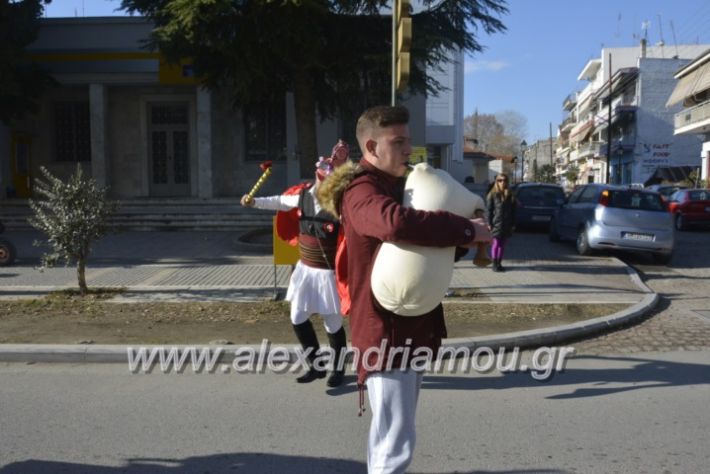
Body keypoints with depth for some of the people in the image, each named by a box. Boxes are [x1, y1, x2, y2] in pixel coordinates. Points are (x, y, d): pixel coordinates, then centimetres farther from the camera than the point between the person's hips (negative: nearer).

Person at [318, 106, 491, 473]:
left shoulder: (399, 185, 15)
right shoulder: (361, 192, -16)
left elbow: (429, 245, 23)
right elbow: (396, 223, -40)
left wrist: (461, 240, 1)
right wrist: (466, 229, -27)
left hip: (414, 326, 10)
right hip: (386, 329, -10)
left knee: (389, 434, 20)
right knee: (397, 442, -7)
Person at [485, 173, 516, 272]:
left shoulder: (510, 195, 10)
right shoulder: (492, 195, -1)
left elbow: (513, 211, 12)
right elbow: (489, 210, -3)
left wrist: (513, 224, 7)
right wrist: (489, 223, -9)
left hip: (507, 224, 4)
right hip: (496, 223, -4)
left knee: (502, 244, 8)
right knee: (496, 243, -2)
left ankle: (499, 263, 15)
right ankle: (495, 264, 3)